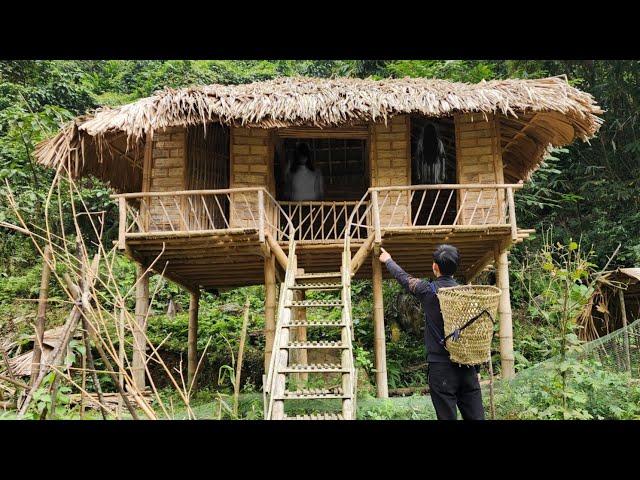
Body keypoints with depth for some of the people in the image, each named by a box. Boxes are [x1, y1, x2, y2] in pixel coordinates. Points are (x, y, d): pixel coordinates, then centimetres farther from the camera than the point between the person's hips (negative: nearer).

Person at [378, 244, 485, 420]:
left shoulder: (428, 290, -7)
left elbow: (403, 277, 11)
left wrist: (388, 260, 30)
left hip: (441, 366, -4)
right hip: (467, 365, 4)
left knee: (448, 415, 1)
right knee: (475, 416, 7)